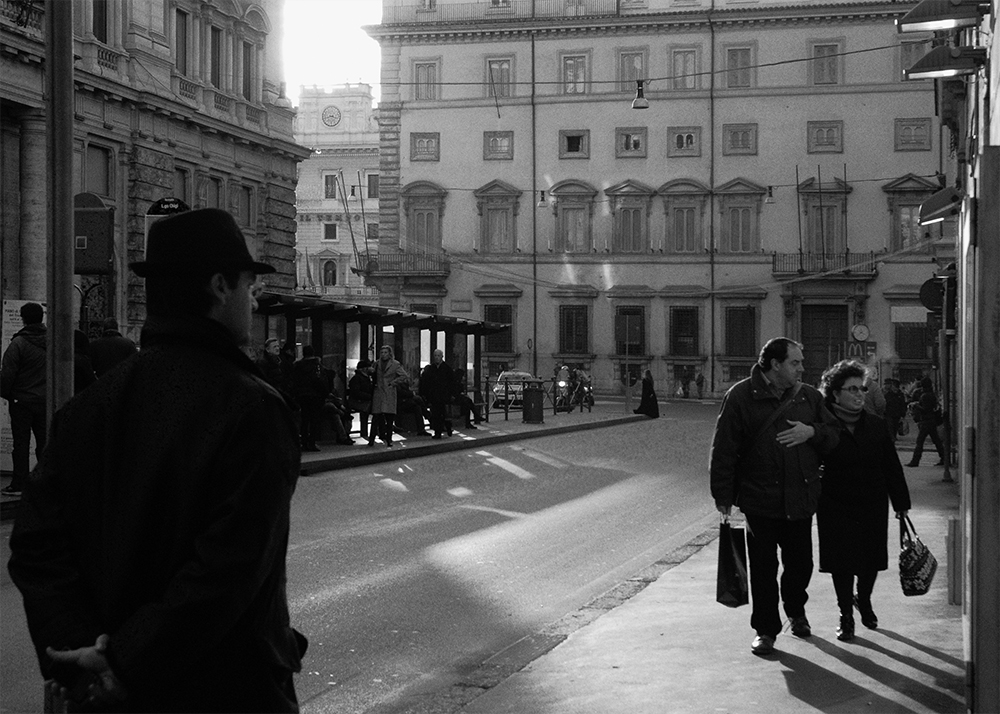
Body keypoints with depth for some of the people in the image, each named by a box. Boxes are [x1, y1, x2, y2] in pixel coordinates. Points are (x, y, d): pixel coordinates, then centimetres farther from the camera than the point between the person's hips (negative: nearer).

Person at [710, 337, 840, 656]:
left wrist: (812, 432, -10)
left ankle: (796, 610, 39)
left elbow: (834, 434, 13)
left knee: (801, 562, 11)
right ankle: (765, 630, 14)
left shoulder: (809, 396, 9)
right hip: (760, 498, -3)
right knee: (763, 567, 2)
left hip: (801, 497, 3)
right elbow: (724, 448, -3)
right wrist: (723, 495, -5)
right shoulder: (741, 396, -4)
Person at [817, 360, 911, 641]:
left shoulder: (877, 425, 3)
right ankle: (846, 617, 13)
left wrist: (901, 502, 8)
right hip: (836, 507, -3)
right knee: (842, 562, -1)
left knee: (871, 559, 11)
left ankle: (864, 601, 38)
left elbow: (892, 467, 8)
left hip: (873, 505, 3)